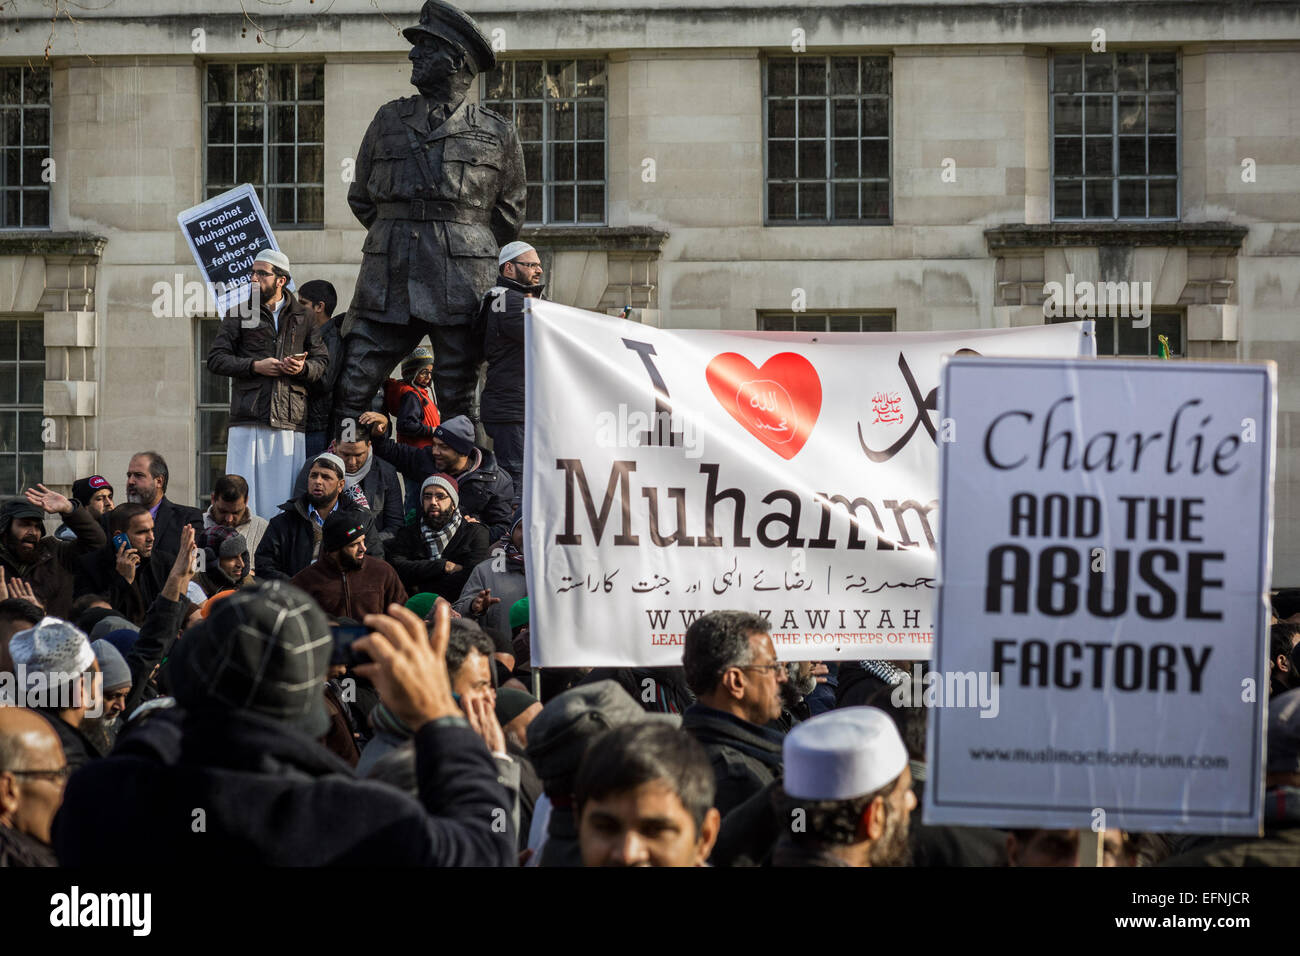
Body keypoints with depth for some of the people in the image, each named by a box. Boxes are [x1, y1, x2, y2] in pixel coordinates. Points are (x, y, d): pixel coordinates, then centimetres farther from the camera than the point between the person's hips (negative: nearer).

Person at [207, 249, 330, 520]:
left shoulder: (302, 317, 15)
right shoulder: (239, 315, 12)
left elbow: (322, 360, 15)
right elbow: (215, 359, 6)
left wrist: (303, 368, -8)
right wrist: (255, 366, -8)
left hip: (290, 419, 1)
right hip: (249, 418, -1)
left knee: (285, 494, -2)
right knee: (244, 496, -6)